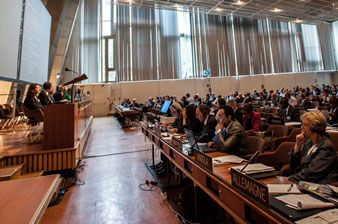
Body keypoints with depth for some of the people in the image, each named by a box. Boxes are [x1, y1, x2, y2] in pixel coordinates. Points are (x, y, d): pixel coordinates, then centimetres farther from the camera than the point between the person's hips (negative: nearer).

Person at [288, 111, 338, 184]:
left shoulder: (326, 147, -11)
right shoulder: (308, 142, 9)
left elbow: (310, 174, -18)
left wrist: (289, 179, -16)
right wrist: (298, 145, -2)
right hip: (301, 183, 6)